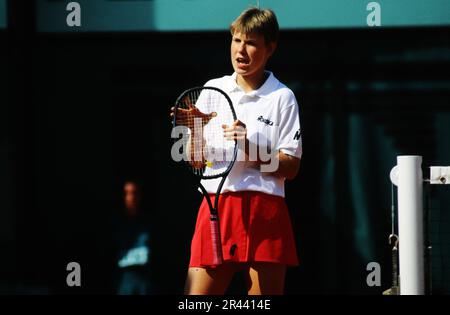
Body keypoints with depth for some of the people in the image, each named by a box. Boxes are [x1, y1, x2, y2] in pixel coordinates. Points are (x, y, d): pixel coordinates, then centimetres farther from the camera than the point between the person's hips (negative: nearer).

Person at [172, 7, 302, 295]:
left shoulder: (282, 97, 2)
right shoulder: (212, 89, 11)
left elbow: (291, 168, -2)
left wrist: (251, 150, -16)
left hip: (265, 214, -3)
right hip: (216, 206, 3)